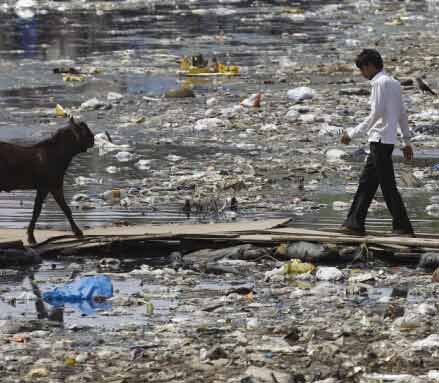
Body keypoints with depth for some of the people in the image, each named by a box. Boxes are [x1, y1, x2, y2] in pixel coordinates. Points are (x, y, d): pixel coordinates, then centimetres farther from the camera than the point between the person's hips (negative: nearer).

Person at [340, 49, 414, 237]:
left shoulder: (380, 83, -12)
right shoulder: (394, 83, 17)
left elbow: (376, 114, -19)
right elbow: (403, 114, 19)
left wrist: (352, 133, -15)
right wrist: (407, 140, 23)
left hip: (381, 140, -10)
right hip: (382, 141, 10)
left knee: (388, 185, -7)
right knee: (366, 182, 12)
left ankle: (403, 227, -6)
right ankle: (355, 223, 13)